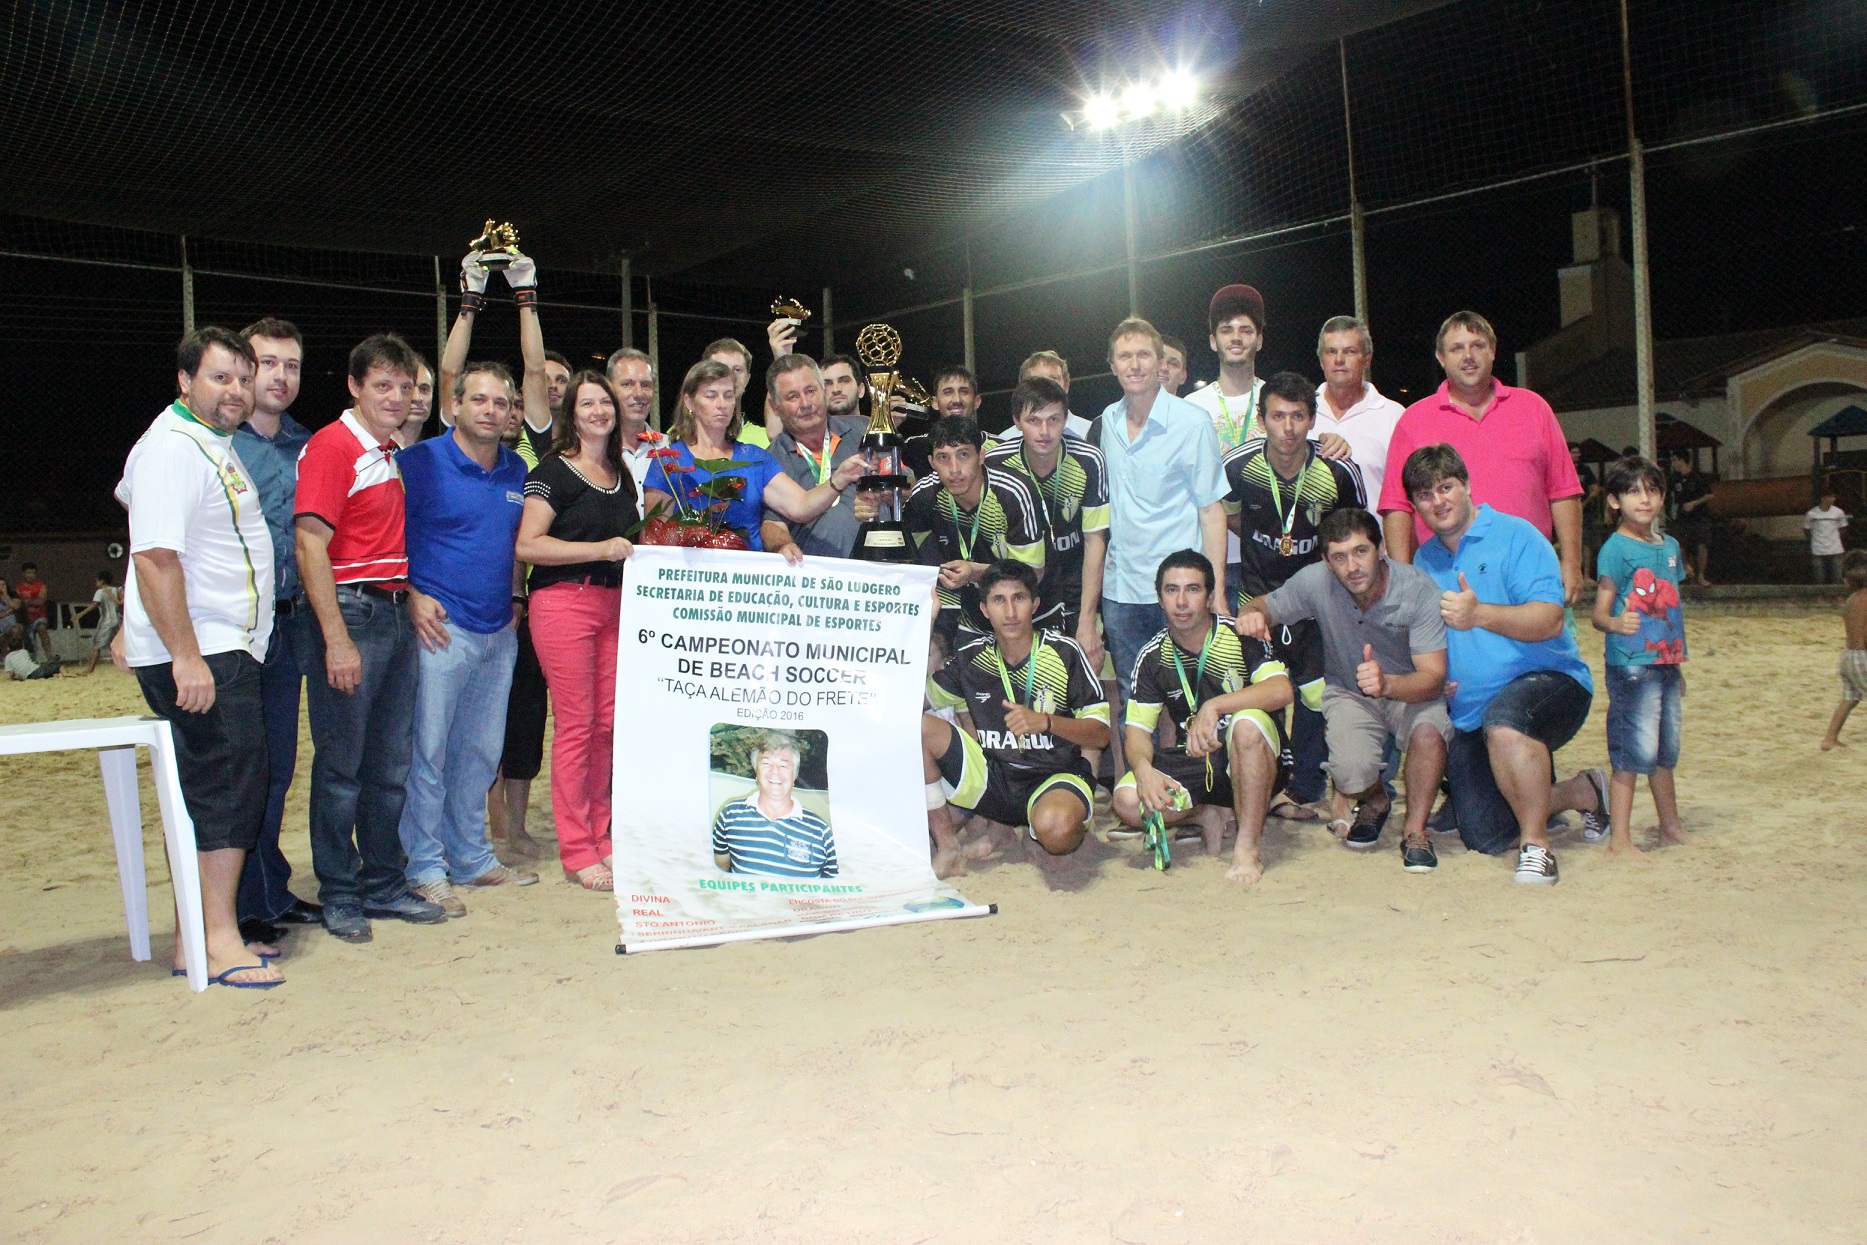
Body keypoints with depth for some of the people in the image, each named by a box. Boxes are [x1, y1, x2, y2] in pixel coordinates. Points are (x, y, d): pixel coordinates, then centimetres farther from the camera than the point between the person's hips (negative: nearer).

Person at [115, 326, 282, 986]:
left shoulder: (215, 443, 18)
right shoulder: (172, 449, -13)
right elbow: (155, 558, -22)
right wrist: (185, 656, -26)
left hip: (227, 649, 10)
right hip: (197, 654, -10)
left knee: (209, 794, 10)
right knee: (226, 789, -11)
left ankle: (200, 937, 16)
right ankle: (219, 944, -7)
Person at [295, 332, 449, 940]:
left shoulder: (394, 452, 16)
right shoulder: (331, 446, -9)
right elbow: (311, 547, -16)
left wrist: (415, 597, 12)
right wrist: (337, 639, -20)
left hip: (397, 612, 8)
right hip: (351, 613, -8)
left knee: (391, 763, 13)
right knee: (341, 765, 2)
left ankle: (384, 885, 24)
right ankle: (339, 896, 13)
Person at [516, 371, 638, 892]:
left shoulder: (621, 472, 17)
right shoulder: (553, 471, -4)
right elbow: (527, 545, -13)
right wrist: (600, 549, -17)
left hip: (614, 602, 7)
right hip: (564, 601, -6)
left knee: (608, 722, 6)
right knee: (575, 723, -4)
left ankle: (599, 836, 18)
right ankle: (577, 852, 4)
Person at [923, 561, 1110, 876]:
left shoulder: (1063, 653, -8)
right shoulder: (972, 656, 3)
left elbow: (1100, 734, -8)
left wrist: (1045, 722, -24)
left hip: (1056, 777, -4)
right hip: (991, 776, 4)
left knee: (1054, 827, -40)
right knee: (916, 726, -17)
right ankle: (947, 847, -9)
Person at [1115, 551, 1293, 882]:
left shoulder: (1241, 636, -11)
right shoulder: (1153, 657, 0)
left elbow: (1281, 690, -28)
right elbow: (1138, 729, -3)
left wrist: (1214, 706, -38)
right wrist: (1143, 768, -25)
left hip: (1255, 765, -3)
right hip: (1196, 762, 3)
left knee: (1247, 723, -38)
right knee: (1127, 800, -23)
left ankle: (1247, 849, -24)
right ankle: (1208, 812, 8)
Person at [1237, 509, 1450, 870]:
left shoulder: (1419, 590, -25)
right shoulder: (1315, 582, -21)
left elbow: (1433, 678, -29)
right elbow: (1266, 606, -3)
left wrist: (1387, 683, -51)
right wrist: (1253, 615, -29)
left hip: (1411, 691, -1)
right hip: (1347, 693, 1)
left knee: (1428, 731, -35)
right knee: (1351, 775, -26)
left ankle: (1415, 830, -8)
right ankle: (1376, 801, 15)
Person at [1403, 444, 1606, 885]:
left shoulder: (1515, 536, -9)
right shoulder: (1424, 560, 10)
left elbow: (1550, 620, -22)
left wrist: (1479, 614, -38)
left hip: (1548, 682, -6)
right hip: (1469, 719, 7)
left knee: (1503, 719, -42)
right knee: (1485, 839, 4)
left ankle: (1537, 845, -23)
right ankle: (1583, 792, 29)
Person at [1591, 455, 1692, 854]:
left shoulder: (1670, 546, 13)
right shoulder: (1616, 548, -10)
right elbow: (1599, 614, -15)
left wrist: (1678, 663, 22)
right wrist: (1617, 623, -37)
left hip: (1666, 663, 7)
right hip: (1631, 666, -7)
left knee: (1667, 750, 17)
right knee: (1635, 751, -8)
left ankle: (1671, 826, 31)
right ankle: (1619, 838, -3)